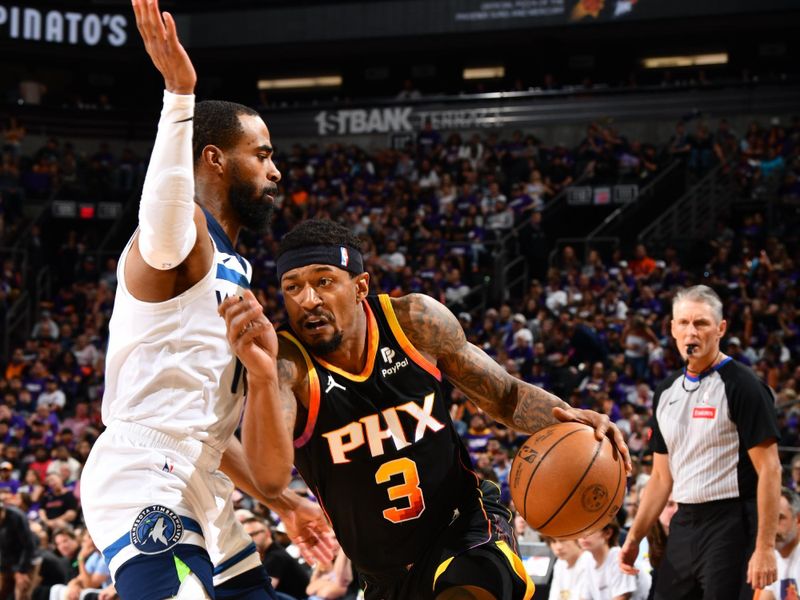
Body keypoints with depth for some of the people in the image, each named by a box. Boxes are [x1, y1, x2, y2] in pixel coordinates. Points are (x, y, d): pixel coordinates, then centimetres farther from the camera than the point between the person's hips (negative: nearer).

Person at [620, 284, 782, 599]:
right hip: (684, 523, 7)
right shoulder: (667, 391, 15)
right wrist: (634, 537, 13)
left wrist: (765, 548, -19)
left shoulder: (741, 385, -8)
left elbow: (769, 469, -12)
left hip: (731, 525, -7)